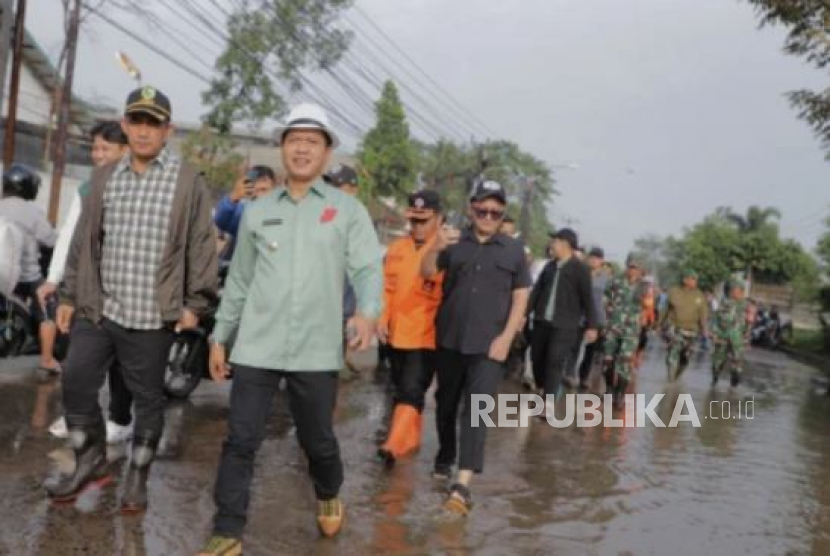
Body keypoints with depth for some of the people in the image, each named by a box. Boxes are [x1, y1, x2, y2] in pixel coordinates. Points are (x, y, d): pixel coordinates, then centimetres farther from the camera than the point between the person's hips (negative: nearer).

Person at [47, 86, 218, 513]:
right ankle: (90, 460, 29)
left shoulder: (187, 181, -5)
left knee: (147, 397, 8)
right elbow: (83, 241, 13)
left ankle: (137, 477, 25)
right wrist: (70, 296, 11)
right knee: (76, 384, 7)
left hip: (152, 315, -4)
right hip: (97, 309, 4)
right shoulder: (104, 177, 10)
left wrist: (195, 302, -8)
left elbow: (202, 245, -5)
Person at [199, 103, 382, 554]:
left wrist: (368, 312, -28)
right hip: (257, 347, 2)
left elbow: (368, 268, -8)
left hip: (317, 349, -1)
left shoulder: (348, 210, 2)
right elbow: (239, 281, 14)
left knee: (318, 440, 12)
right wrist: (220, 336, 13)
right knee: (240, 441, 0)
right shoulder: (257, 211, 10)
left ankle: (328, 495, 42)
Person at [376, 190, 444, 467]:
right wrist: (382, 319, 2)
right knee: (402, 388, 17)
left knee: (411, 390, -10)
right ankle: (411, 438, 33)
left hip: (426, 336, -6)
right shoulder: (397, 248, 6)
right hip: (397, 333, 6)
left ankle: (393, 445, -12)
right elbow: (387, 287, 9)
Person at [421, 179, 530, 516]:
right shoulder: (454, 243, 4)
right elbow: (426, 274, -5)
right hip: (450, 339, 2)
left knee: (478, 407, -11)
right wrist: (435, 248, -27)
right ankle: (445, 456, 36)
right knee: (446, 403, 14)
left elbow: (520, 297, 6)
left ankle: (463, 483, -16)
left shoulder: (513, 250, 5)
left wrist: (506, 337, -6)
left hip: (489, 344, -2)